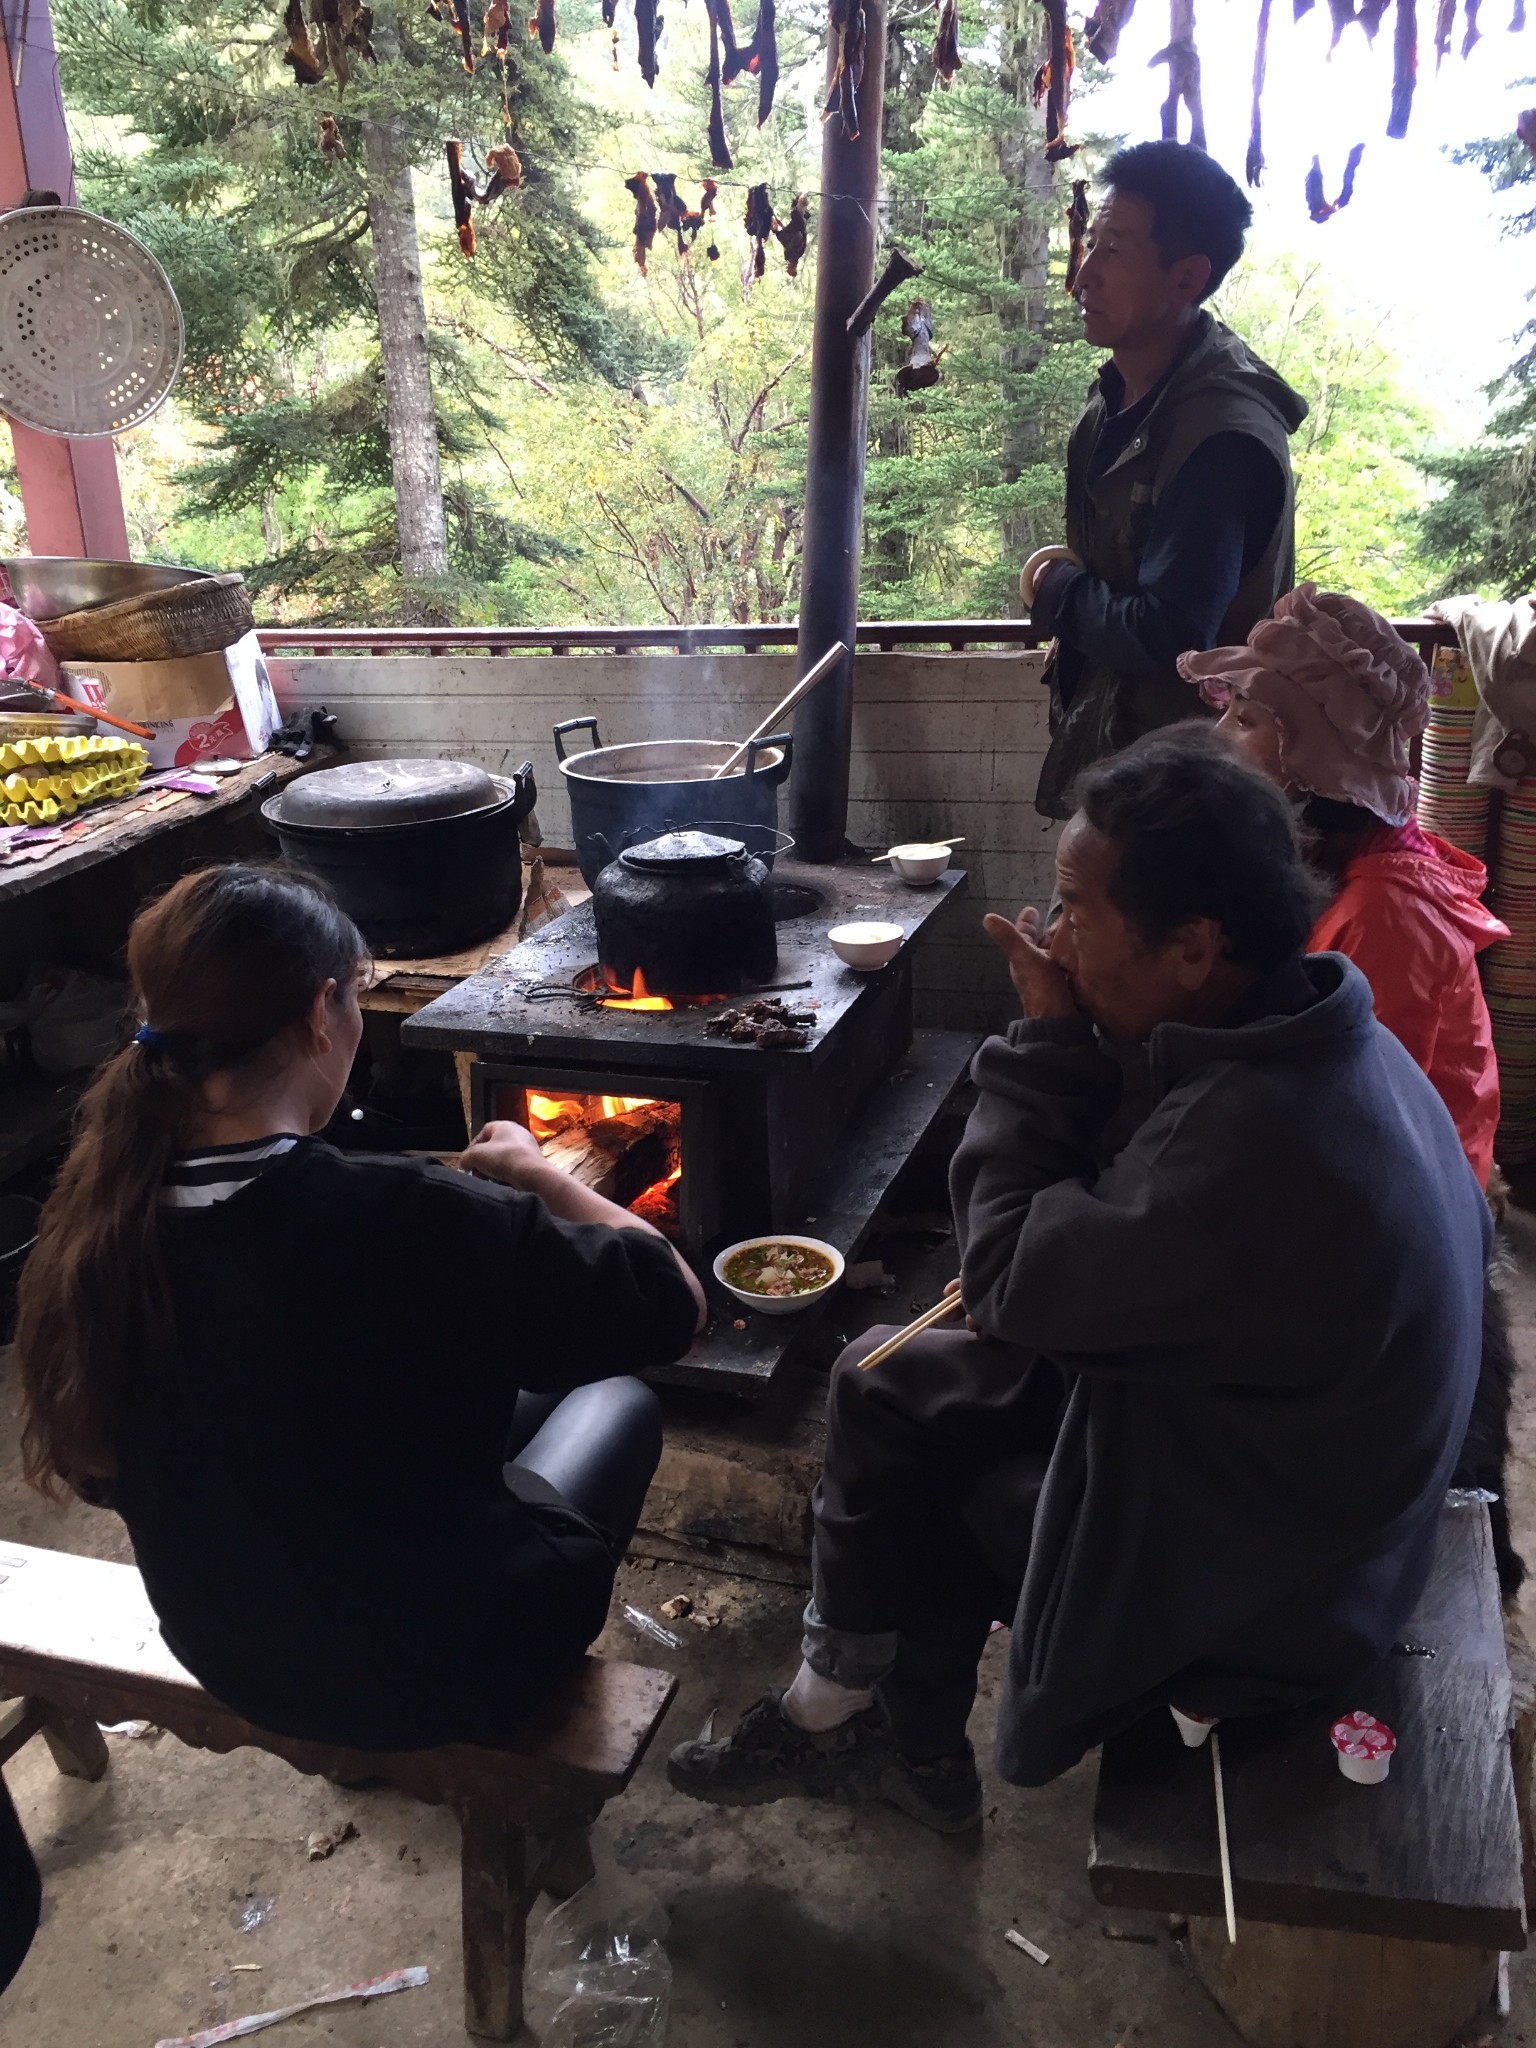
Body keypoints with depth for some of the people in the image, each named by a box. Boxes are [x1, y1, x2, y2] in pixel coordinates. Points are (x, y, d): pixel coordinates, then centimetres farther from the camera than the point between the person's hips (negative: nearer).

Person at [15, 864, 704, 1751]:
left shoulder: (99, 1214, -17)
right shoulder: (414, 1220, -35)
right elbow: (676, 1302, -21)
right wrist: (534, 1172, -6)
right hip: (445, 1676, -5)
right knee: (620, 1402, 21)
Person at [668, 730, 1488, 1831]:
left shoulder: (1260, 1139, -38)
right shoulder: (1320, 1035, -7)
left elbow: (1012, 1276, -25)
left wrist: (1050, 1041, -21)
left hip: (1258, 1576, -8)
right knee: (883, 1379, 9)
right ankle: (846, 1714, 25)